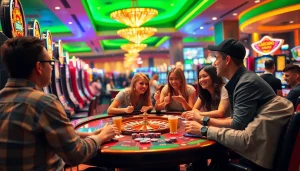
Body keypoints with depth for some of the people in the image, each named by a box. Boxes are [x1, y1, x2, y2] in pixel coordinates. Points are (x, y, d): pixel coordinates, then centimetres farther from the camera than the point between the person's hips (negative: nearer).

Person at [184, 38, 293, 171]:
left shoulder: (247, 83, -18)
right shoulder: (240, 81, 9)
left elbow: (237, 126, -21)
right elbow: (237, 121, 8)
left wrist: (203, 130, -15)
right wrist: (205, 120, 6)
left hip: (259, 154, -8)